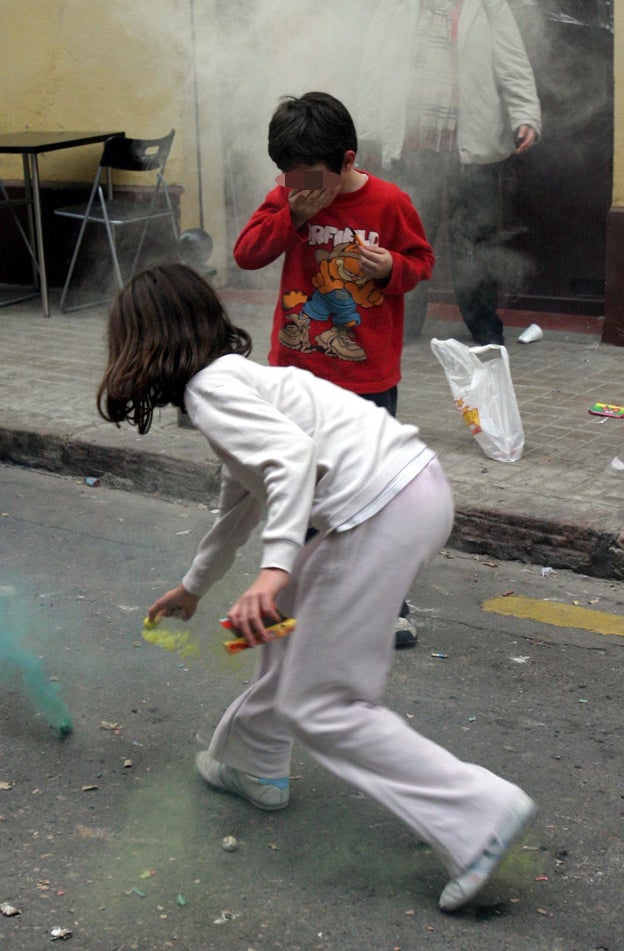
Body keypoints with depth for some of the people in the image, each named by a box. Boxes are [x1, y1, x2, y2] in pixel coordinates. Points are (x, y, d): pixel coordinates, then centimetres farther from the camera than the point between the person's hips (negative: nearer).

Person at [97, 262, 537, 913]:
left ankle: (481, 812, -2)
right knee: (284, 611, 28)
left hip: (381, 516, -10)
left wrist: (273, 565, -31)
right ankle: (253, 765, 44)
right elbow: (243, 503, 39)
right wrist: (193, 586, 52)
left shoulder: (210, 388, -3)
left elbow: (291, 452, -21)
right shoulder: (239, 374, 26)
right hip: (418, 487, 10)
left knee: (318, 707, 0)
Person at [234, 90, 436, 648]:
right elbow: (246, 253, -7)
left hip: (368, 377, -3)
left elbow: (422, 260, 0)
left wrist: (392, 267, -21)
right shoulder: (286, 200, -2)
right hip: (296, 372, 3)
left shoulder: (389, 203, -11)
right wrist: (293, 217, -20)